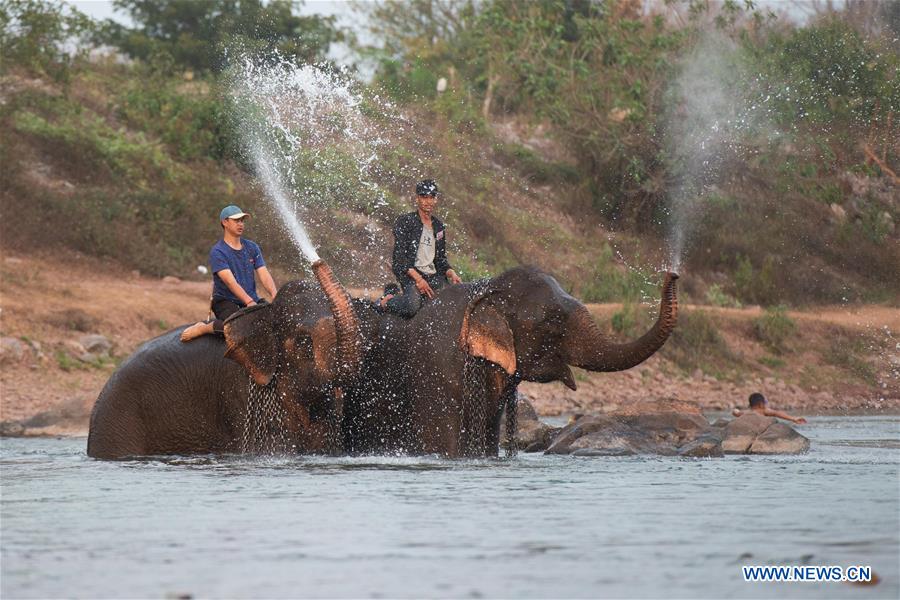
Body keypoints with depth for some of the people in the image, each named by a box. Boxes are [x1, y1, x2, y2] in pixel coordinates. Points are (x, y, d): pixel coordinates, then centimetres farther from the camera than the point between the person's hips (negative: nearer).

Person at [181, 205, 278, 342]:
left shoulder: (252, 247, 13)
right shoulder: (217, 252, -7)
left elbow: (264, 275, 3)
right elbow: (230, 281, -19)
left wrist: (274, 295, -18)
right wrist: (249, 302, -32)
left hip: (252, 301, 6)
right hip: (226, 302, -6)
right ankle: (204, 327, -14)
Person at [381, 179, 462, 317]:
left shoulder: (439, 227, 19)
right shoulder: (405, 222, -1)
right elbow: (399, 255, -9)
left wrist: (452, 274, 0)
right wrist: (418, 278, -19)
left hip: (432, 274, 6)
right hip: (409, 273, -6)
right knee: (412, 306, -35)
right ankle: (386, 301, -3)